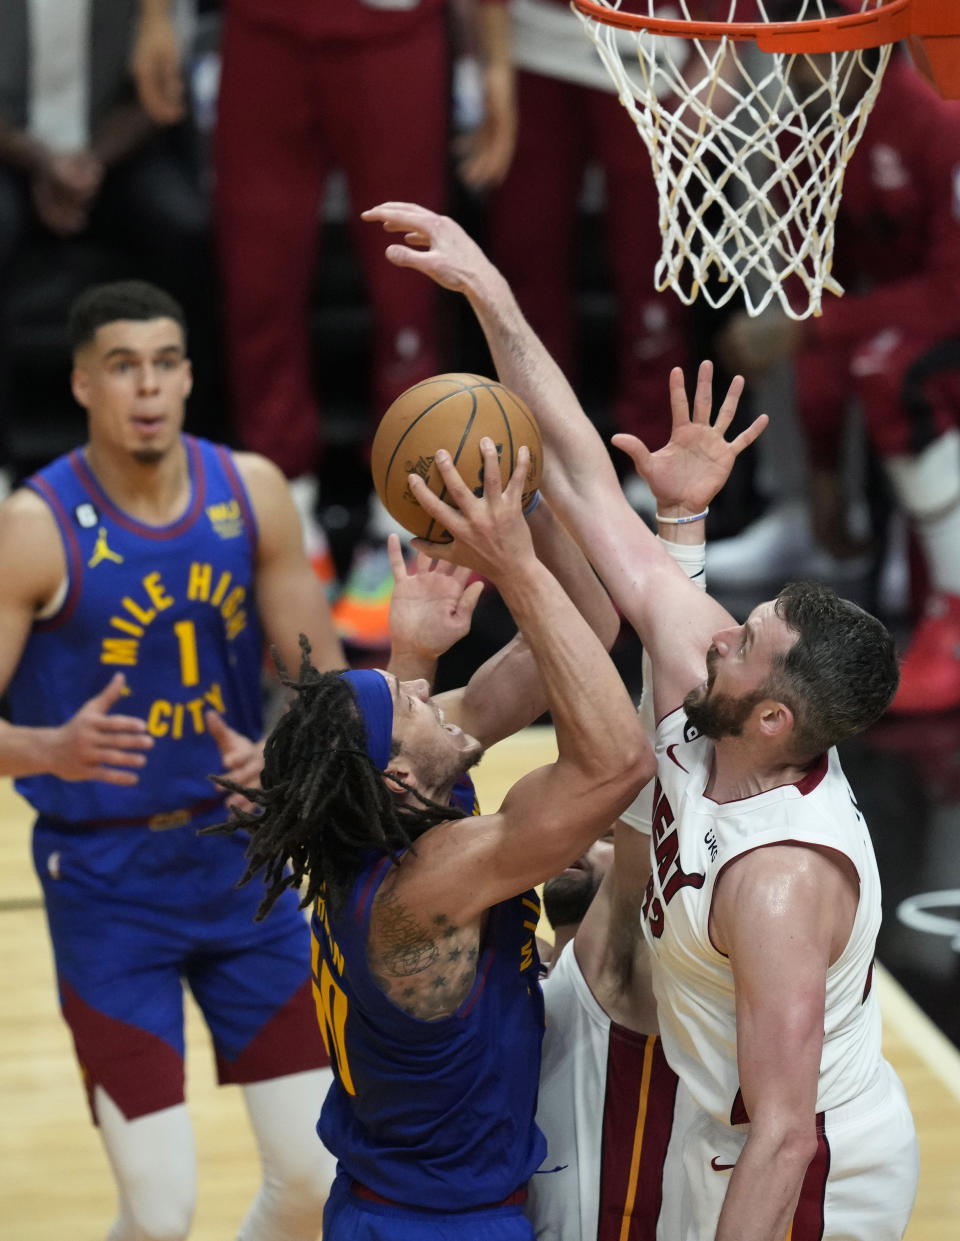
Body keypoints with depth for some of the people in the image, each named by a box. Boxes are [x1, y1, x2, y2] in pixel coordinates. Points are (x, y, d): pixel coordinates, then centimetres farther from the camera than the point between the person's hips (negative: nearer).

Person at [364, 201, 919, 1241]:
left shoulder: (781, 879, -35)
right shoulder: (703, 705, -14)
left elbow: (784, 1137, -31)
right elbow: (584, 482, -14)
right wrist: (488, 292, -16)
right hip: (729, 1131, 8)